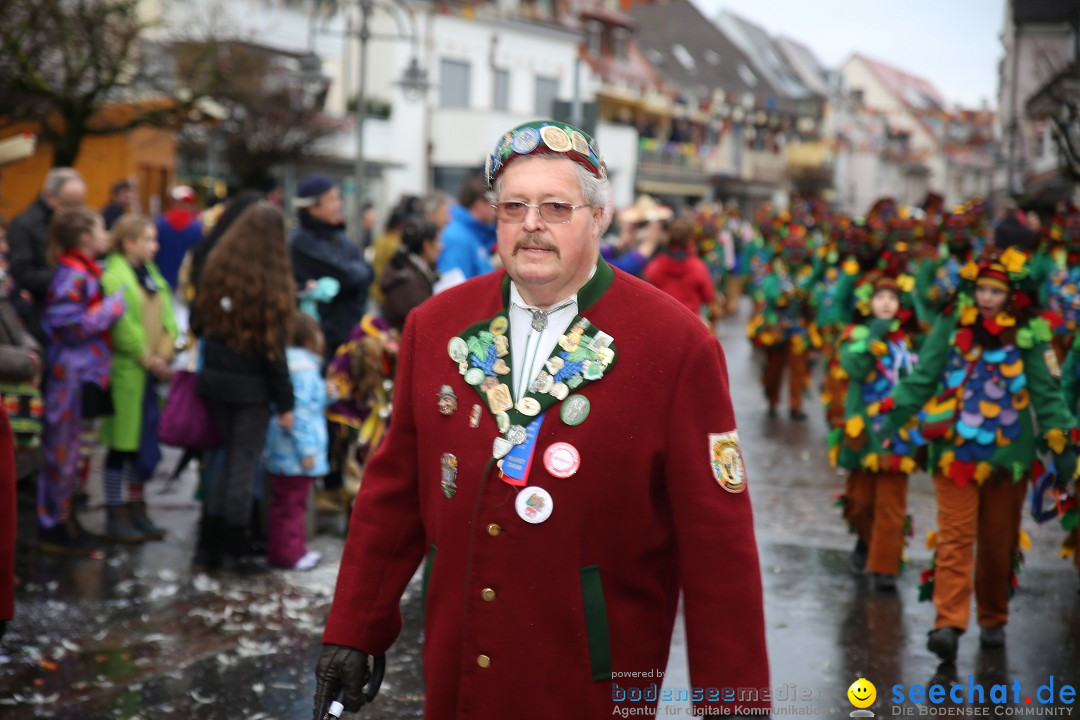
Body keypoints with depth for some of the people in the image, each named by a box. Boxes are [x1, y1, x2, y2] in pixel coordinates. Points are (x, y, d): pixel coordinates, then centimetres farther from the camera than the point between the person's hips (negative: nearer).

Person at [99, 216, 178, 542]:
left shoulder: (151, 274, 13)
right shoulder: (114, 276, -13)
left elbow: (167, 317, 9)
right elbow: (122, 327, -19)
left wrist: (165, 355, -4)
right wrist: (148, 359, -14)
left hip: (152, 375, 8)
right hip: (127, 372, -8)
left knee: (144, 445, 13)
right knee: (121, 445, 1)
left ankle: (136, 509, 25)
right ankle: (115, 516, 11)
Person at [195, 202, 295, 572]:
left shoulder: (216, 268, 0)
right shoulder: (269, 280, -16)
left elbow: (204, 322, 10)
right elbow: (273, 346, -13)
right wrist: (285, 402, -7)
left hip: (215, 378, 5)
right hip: (251, 387, -5)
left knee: (228, 461, 18)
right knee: (244, 465, 3)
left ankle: (209, 544, 19)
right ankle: (232, 551, 7)